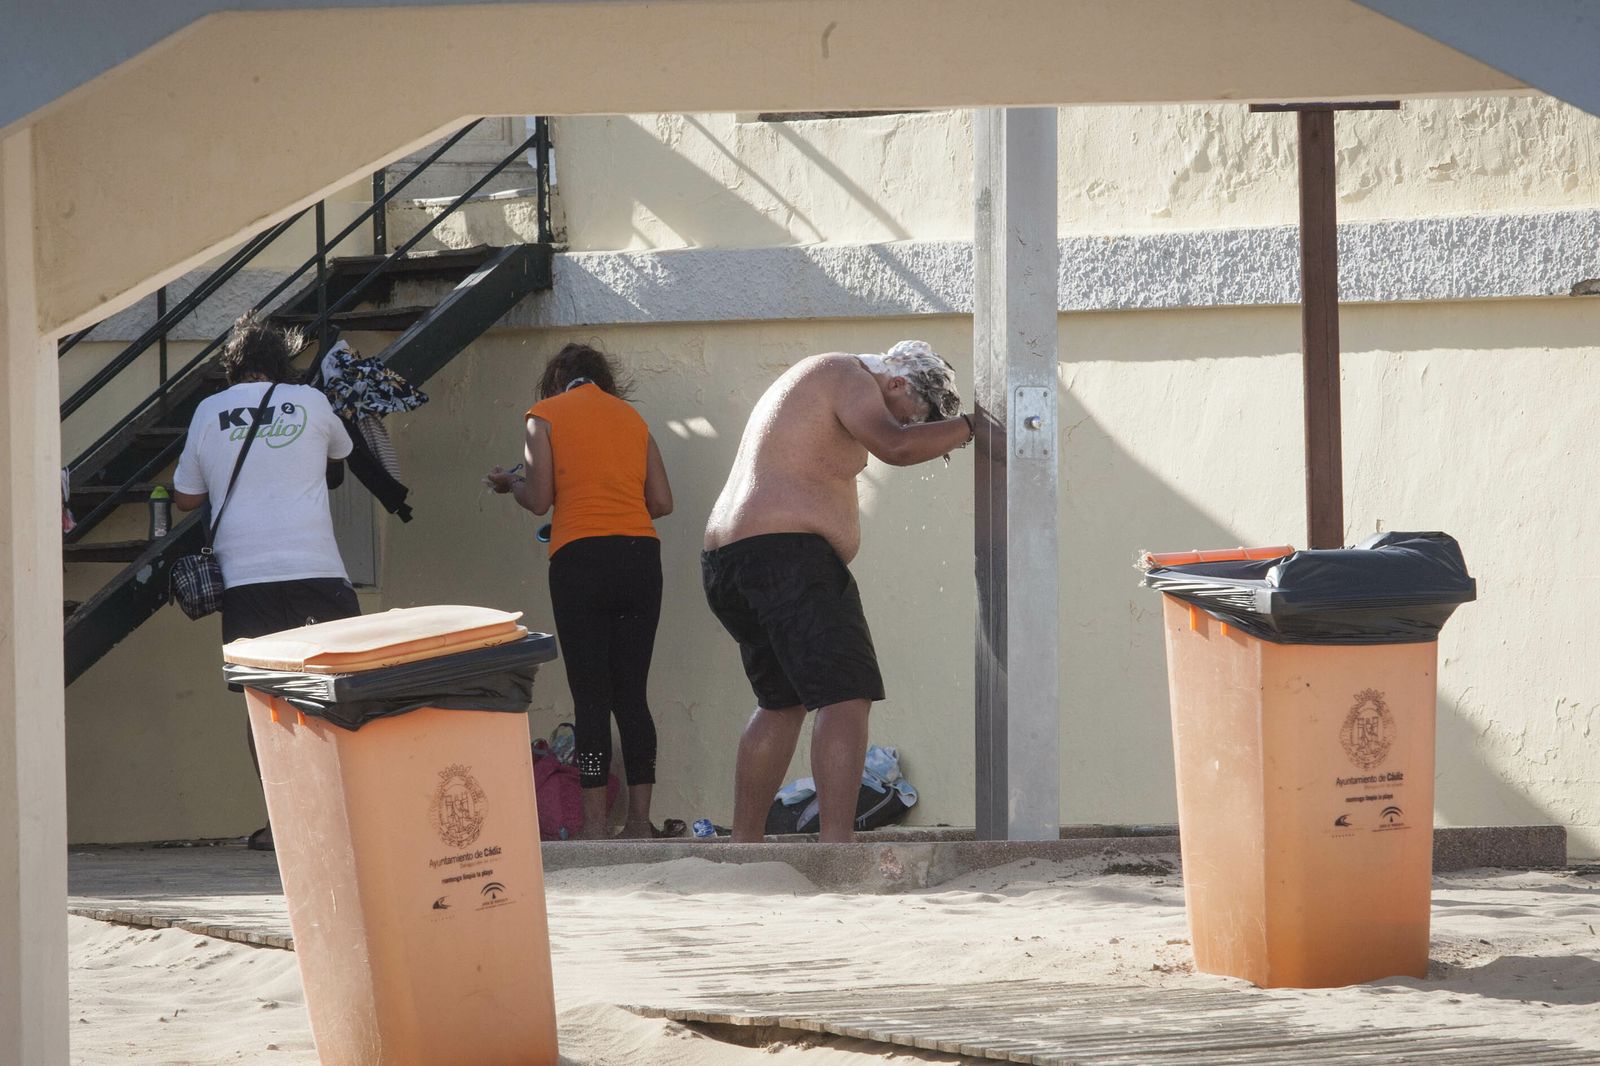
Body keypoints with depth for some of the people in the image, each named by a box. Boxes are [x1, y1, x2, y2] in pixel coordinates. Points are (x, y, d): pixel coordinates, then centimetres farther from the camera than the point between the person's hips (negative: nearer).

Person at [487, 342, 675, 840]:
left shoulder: (546, 415, 7)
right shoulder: (630, 416, 19)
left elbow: (538, 499, 0)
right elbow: (662, 502, 14)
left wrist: (509, 483, 20)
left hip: (581, 558, -4)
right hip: (641, 556, 4)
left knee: (591, 696, -4)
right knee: (633, 692, 6)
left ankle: (593, 825, -8)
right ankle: (639, 821, 2)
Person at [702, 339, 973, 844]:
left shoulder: (815, 378, 26)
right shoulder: (850, 378, -5)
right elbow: (896, 446, -20)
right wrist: (970, 426, -12)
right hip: (788, 555, -11)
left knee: (782, 703, 21)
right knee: (846, 697, -16)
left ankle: (742, 845, 20)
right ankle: (838, 845, -29)